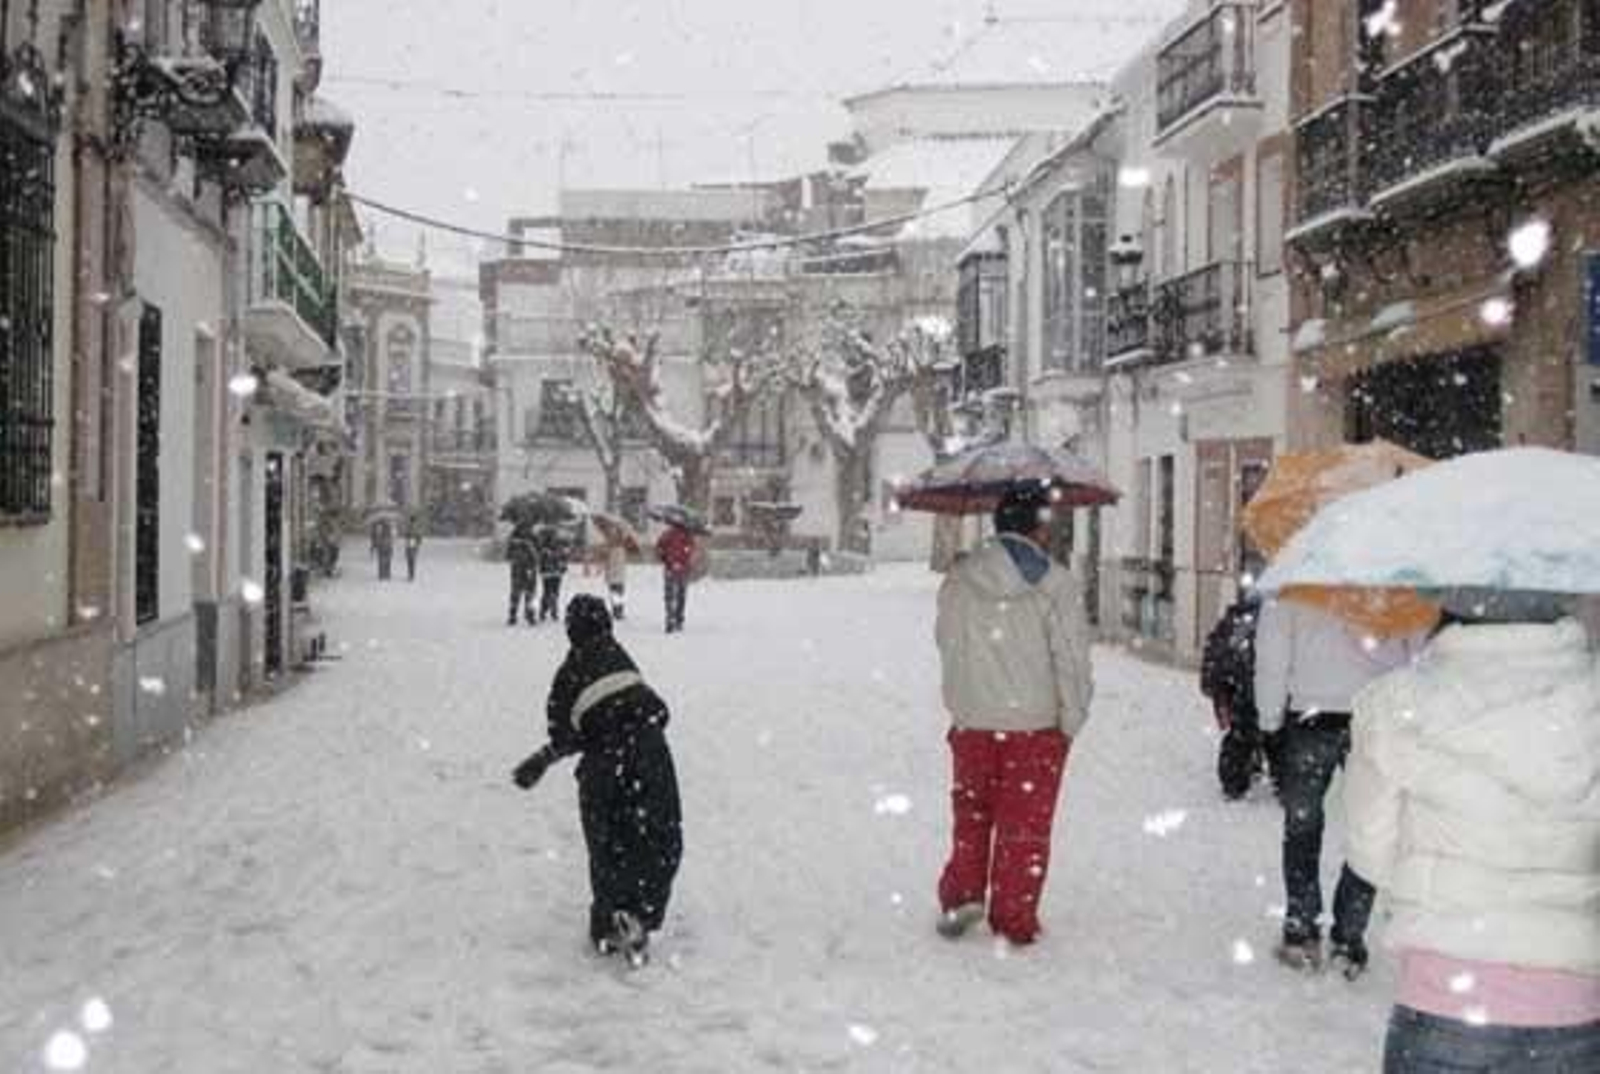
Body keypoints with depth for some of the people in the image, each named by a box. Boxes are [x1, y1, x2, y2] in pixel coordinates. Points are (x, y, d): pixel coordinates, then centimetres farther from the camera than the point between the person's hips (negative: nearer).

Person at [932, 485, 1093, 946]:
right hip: (1035, 725, -3)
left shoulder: (957, 581, -1)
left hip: (971, 722, 3)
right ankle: (1014, 921, 13)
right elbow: (1071, 660, -10)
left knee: (971, 815, 21)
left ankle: (960, 898, 17)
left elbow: (947, 647, 8)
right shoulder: (1055, 584, -12)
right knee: (1025, 826, 8)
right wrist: (1072, 722, 0)